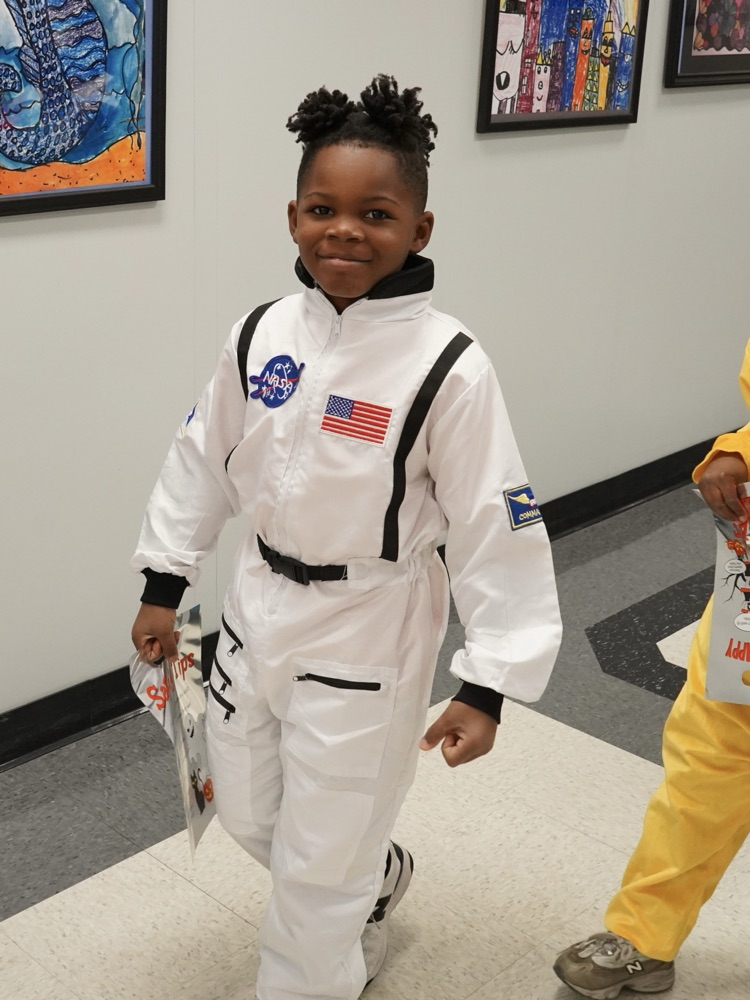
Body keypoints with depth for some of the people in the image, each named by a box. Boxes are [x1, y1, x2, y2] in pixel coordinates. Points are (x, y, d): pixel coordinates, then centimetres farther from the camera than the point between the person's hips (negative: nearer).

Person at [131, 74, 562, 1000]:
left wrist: (487, 685, -17)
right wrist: (163, 584, 11)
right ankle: (373, 881, 53)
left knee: (319, 864, 7)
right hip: (258, 605, 6)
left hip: (369, 630, -6)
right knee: (247, 815, 24)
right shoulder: (261, 335, -6)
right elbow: (204, 457, 7)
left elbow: (498, 530, -17)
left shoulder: (448, 368, -21)